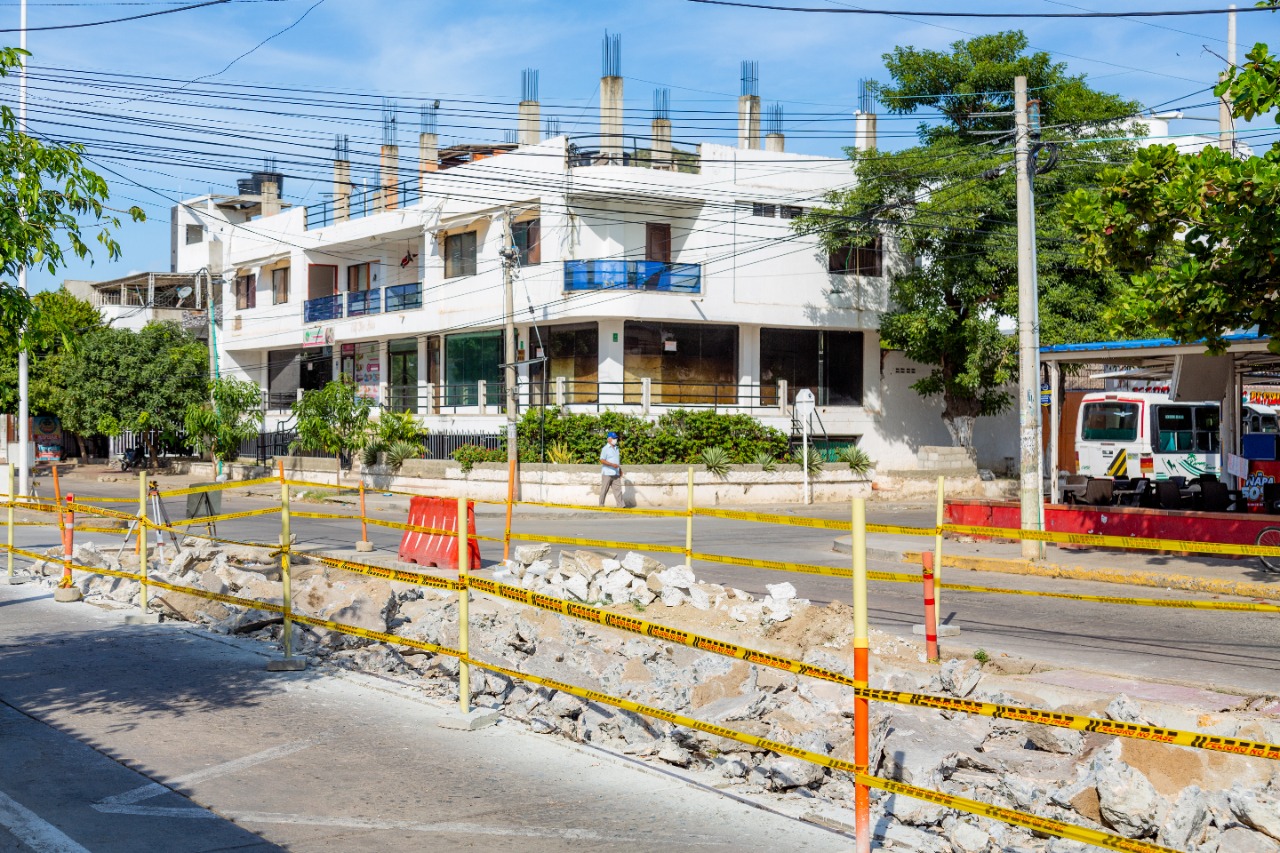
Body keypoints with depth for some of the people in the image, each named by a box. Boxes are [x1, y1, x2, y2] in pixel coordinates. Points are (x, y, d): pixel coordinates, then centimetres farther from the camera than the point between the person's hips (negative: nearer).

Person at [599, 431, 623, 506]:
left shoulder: (616, 449, 18)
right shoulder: (605, 449, -6)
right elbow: (602, 460, -15)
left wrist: (620, 470, 18)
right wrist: (612, 464, -23)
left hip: (615, 474, 6)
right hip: (607, 473, -6)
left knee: (618, 489, -1)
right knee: (604, 490, -1)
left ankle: (621, 505, -6)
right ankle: (601, 505, 7)